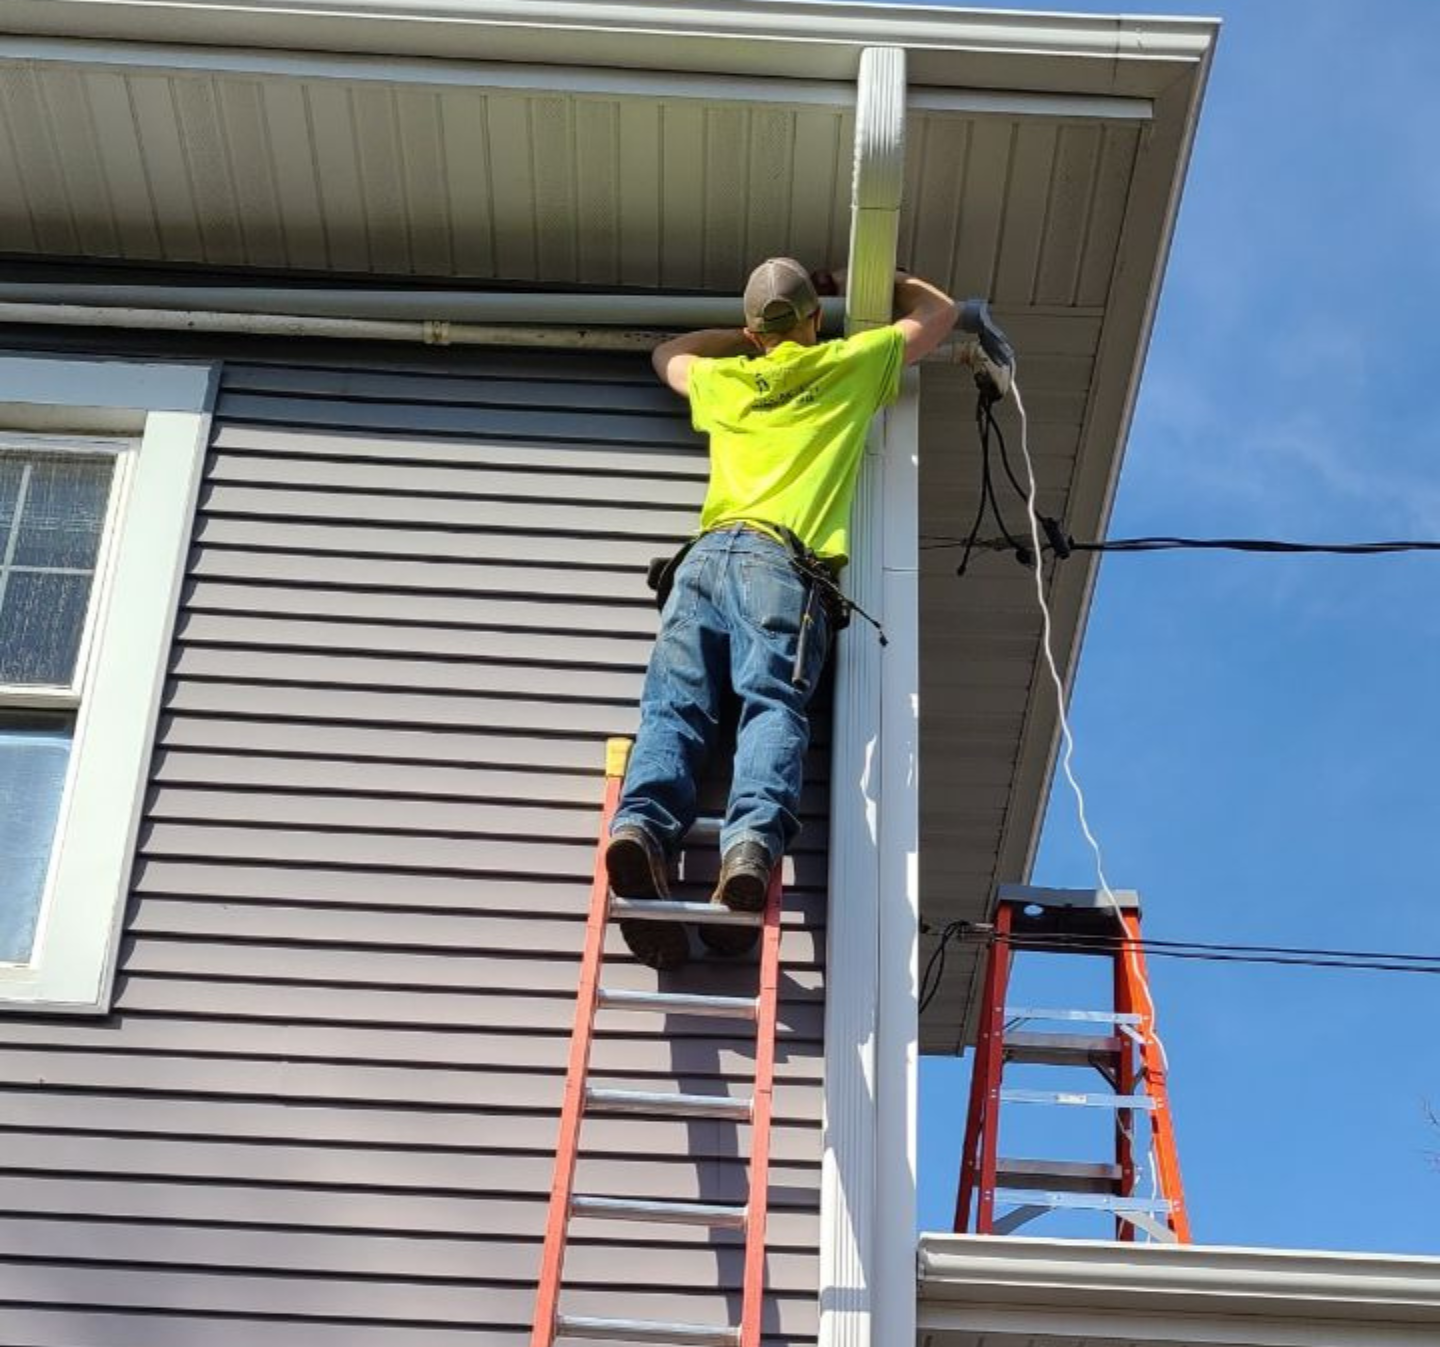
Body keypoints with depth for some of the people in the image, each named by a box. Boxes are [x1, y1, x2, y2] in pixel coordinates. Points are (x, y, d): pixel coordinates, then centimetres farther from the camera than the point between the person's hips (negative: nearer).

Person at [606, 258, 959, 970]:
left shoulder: (724, 380, 30)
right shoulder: (849, 365, 23)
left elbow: (668, 353, 55)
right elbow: (938, 311, 40)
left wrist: (751, 335, 58)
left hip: (705, 556, 3)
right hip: (782, 563, -3)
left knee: (673, 705, -13)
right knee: (773, 703, -22)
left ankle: (643, 826, -42)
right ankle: (753, 840, -49)